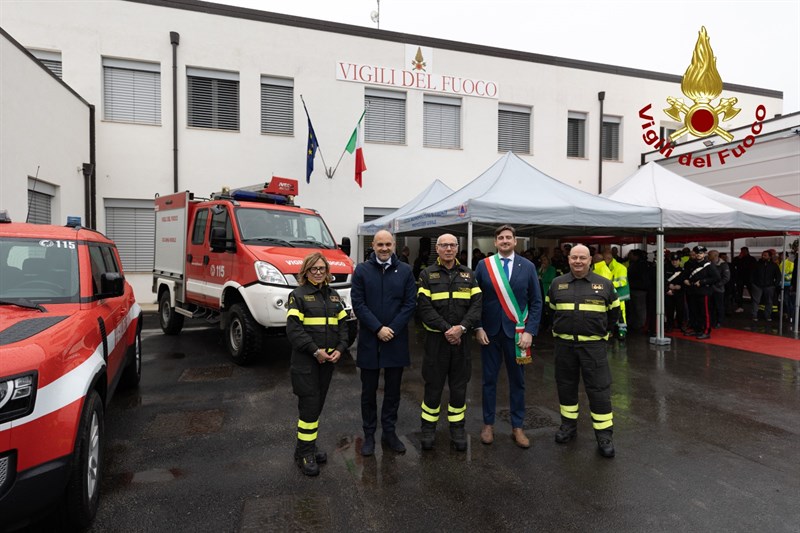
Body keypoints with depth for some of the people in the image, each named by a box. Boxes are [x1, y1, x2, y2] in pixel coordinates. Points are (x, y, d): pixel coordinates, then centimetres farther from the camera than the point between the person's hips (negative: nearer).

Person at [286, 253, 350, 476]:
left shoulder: (333, 296, 13)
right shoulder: (298, 295, -4)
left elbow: (343, 324, 11)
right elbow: (293, 329, -12)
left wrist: (340, 349, -4)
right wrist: (315, 351, -17)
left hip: (328, 359, 5)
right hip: (306, 360, -5)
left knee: (318, 404, 12)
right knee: (310, 405, -5)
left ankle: (307, 447, 26)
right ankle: (304, 453, 9)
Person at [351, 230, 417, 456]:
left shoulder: (405, 271, 3)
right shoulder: (362, 271, 0)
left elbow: (410, 303, -1)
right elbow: (358, 304, -5)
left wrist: (392, 329, -10)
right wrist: (378, 328, -13)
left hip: (396, 340, 1)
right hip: (369, 340, -1)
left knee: (393, 390, 11)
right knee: (368, 391, 9)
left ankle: (389, 432, 26)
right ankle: (369, 435, 23)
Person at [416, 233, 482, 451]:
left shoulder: (468, 274, 8)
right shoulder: (427, 275, 1)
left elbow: (476, 305, -1)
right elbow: (425, 307, -9)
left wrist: (461, 327, -15)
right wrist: (446, 329, -16)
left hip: (461, 338, 2)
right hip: (436, 338, -2)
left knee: (459, 386, 10)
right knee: (433, 385, 5)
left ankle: (457, 429, 25)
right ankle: (428, 428, 22)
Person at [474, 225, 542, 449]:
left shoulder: (527, 267, 0)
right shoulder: (483, 265, -1)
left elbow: (536, 302, 1)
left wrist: (529, 331, -7)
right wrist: (478, 328, -6)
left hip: (517, 332, 1)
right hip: (490, 331, 0)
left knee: (517, 380, 10)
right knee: (489, 379, 10)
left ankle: (517, 427, 24)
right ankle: (488, 424, 25)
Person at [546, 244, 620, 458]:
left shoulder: (604, 284, 2)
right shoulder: (557, 284, 5)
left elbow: (614, 311, 14)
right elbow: (551, 310, 18)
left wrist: (605, 332, 13)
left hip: (593, 345, -2)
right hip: (564, 345, 2)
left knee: (599, 389, -1)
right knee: (566, 386, 12)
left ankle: (604, 435, 10)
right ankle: (568, 425, 29)